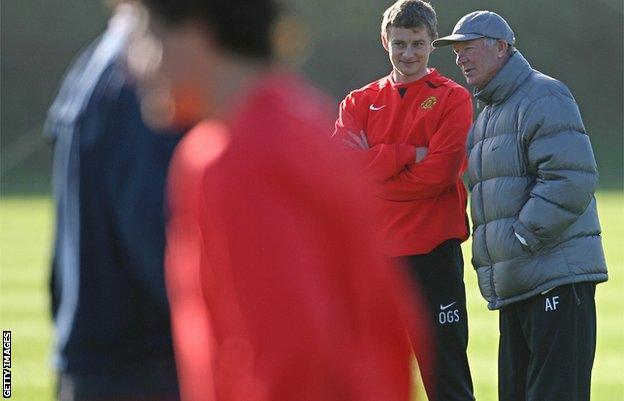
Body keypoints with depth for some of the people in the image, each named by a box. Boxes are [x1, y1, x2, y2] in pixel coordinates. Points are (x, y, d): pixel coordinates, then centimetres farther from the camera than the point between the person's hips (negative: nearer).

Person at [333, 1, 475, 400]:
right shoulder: (361, 102, 12)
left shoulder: (453, 99, 1)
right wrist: (411, 154, -12)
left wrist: (376, 165, -6)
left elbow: (439, 174, -11)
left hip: (432, 251, -4)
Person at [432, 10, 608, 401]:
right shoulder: (487, 116, 24)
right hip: (513, 288, 10)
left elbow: (572, 179, -18)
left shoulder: (543, 97, -7)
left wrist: (524, 237, -17)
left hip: (558, 279, -10)